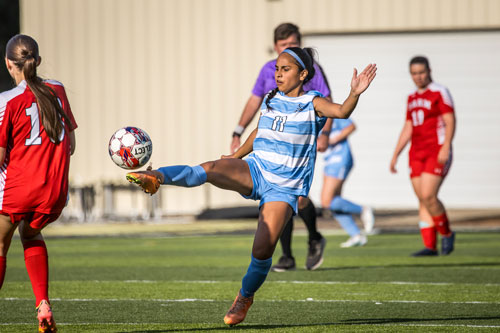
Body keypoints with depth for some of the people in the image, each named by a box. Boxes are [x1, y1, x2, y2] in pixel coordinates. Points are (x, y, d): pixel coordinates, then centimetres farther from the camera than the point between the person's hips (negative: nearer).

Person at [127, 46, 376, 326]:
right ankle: (156, 177, -46)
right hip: (256, 171, 4)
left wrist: (355, 94, -43)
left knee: (263, 249, -16)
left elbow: (342, 112, -23)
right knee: (211, 169, -29)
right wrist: (236, 156, 38)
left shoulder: (312, 103, -4)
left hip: (284, 188, -4)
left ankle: (245, 298, 8)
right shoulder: (271, 100, 12)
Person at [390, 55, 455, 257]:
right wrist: (395, 155, 17)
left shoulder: (439, 93, -5)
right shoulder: (412, 98, 16)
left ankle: (446, 233, 4)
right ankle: (430, 246, 3)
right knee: (422, 200, 2)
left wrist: (445, 148, -23)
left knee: (428, 196, -17)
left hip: (437, 152, -7)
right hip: (417, 154, 7)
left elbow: (450, 121, -11)